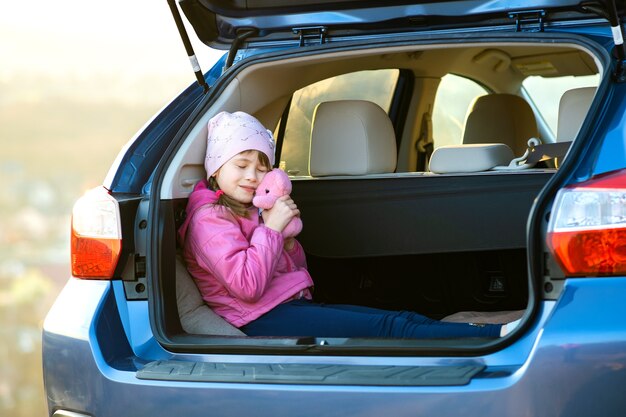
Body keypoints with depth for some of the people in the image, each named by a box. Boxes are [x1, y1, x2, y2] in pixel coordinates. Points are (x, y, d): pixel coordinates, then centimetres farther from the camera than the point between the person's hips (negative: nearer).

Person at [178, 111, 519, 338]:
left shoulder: (250, 211, 22)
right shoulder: (210, 219, -9)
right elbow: (247, 285, -22)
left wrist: (288, 238, 1)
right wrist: (271, 229, -14)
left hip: (293, 303, 10)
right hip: (262, 320, -10)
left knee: (400, 320, -7)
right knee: (386, 330, -19)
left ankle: (495, 332, -19)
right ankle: (499, 338, -26)